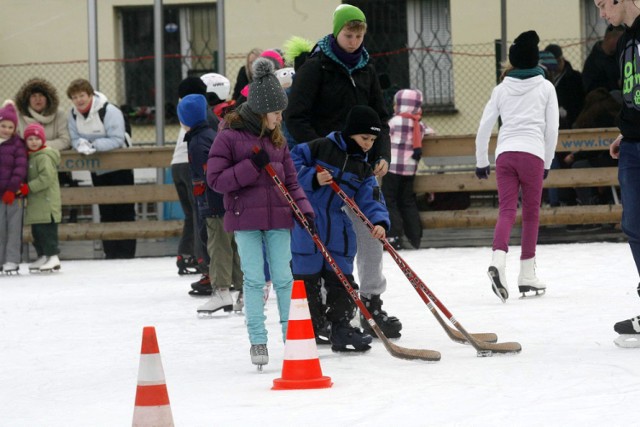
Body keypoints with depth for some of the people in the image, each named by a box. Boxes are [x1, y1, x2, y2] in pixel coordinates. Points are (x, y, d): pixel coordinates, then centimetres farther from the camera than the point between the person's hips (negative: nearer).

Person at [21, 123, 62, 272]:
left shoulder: (44, 157, -14)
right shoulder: (31, 157, 17)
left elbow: (46, 178, -23)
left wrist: (28, 187, -21)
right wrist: (23, 188, 8)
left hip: (46, 202, -10)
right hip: (36, 204, 10)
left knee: (46, 230, -10)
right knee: (37, 231, 14)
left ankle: (53, 257, -8)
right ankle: (42, 256, 21)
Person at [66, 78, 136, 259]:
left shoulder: (110, 111, -21)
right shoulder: (73, 115, -1)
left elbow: (117, 140, -25)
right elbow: (75, 139, -3)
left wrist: (94, 145, -33)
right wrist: (81, 145, -26)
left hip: (119, 166, -6)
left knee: (124, 210, -3)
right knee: (106, 210, 9)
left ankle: (126, 251, 0)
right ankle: (110, 251, 14)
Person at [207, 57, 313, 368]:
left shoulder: (277, 138, 9)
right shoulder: (229, 137, -6)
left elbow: (290, 181, 12)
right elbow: (215, 179, -10)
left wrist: (303, 208, -3)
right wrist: (251, 166, -18)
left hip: (277, 217, 4)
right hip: (245, 218, -4)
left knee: (283, 278, 7)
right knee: (254, 280, -1)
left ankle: (292, 335, 16)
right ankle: (257, 341, 6)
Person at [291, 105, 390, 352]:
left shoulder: (363, 169, 9)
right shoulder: (321, 148, -6)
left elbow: (370, 200, -1)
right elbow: (292, 164, -7)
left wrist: (379, 221, -19)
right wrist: (312, 177, -21)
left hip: (339, 233, 5)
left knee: (341, 280, 7)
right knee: (307, 280, 2)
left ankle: (341, 330, 16)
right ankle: (309, 332, 11)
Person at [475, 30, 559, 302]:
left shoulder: (502, 89, 14)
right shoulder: (545, 87, 9)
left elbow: (484, 127, 11)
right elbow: (552, 129, 8)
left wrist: (481, 163, 20)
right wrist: (547, 163, 18)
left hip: (505, 154, 2)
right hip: (532, 153, -2)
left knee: (506, 210, -5)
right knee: (531, 213, 7)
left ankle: (498, 259, -30)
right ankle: (527, 274, 8)